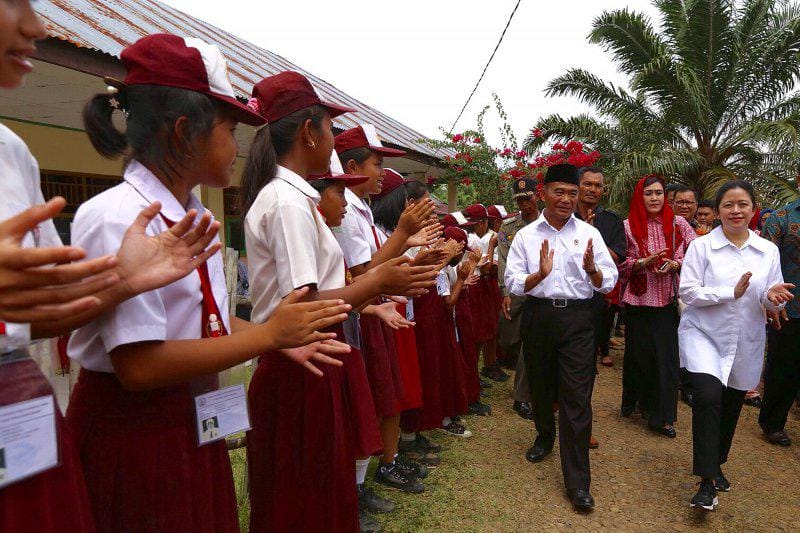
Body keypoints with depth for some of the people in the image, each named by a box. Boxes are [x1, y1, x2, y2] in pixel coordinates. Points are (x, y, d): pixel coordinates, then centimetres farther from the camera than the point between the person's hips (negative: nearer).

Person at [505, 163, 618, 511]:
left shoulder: (589, 234, 3)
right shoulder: (526, 235, 2)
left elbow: (608, 283, 2)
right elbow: (513, 284, -3)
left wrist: (592, 269, -20)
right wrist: (540, 274, -22)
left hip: (577, 317, -1)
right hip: (538, 316, 1)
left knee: (577, 397, -3)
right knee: (540, 386, 17)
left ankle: (577, 482, 5)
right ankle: (545, 437, 47)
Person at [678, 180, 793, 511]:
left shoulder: (768, 250, 3)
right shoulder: (701, 246, -7)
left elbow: (772, 301, 5)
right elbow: (688, 291, -12)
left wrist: (772, 296, -18)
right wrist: (731, 292, -21)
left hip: (746, 342, 4)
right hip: (704, 334, -4)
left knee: (731, 406, 15)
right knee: (708, 397, -22)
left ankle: (716, 464, 39)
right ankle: (706, 483, -13)